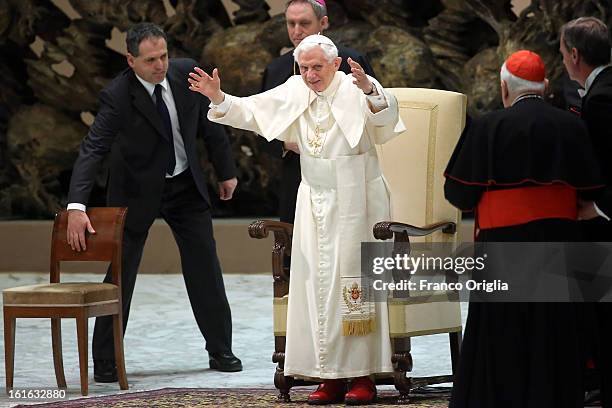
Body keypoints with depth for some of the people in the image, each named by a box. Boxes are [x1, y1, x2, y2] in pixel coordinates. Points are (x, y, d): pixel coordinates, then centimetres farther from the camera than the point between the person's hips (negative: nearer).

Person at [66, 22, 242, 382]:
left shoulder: (187, 73, -13)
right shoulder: (118, 96, -25)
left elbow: (210, 123, 1)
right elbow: (92, 150, -30)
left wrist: (226, 171, 8)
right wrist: (76, 206, -40)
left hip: (187, 184, 4)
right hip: (138, 190, -4)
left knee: (206, 268, 6)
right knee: (121, 273, -2)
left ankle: (221, 350, 18)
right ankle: (106, 362, 7)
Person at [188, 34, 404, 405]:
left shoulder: (355, 91, -12)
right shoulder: (295, 92, 4)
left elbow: (388, 113, -31)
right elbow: (250, 111, 9)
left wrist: (369, 89, -50)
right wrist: (218, 98, -8)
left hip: (355, 200, -5)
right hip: (315, 200, 6)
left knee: (354, 280, -5)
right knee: (317, 284, 3)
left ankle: (363, 376, 0)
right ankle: (332, 377, 7)